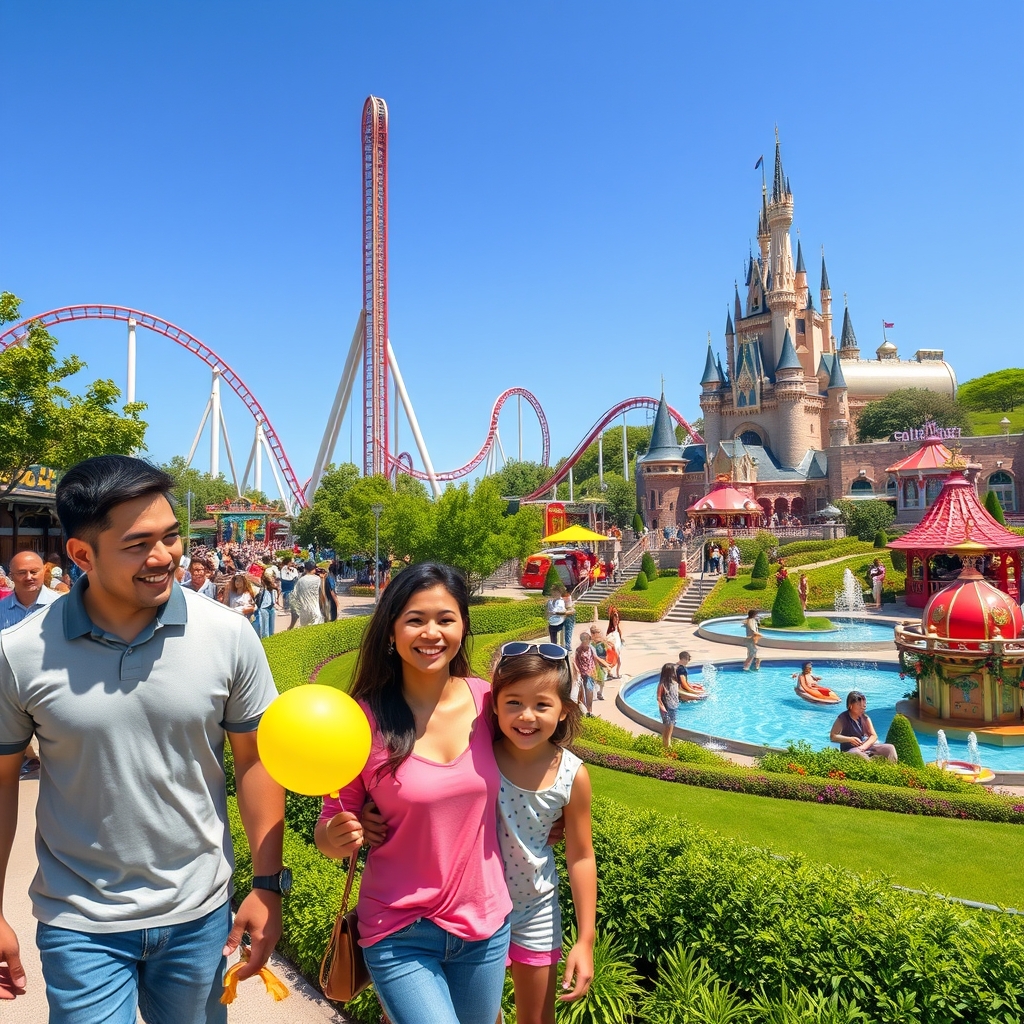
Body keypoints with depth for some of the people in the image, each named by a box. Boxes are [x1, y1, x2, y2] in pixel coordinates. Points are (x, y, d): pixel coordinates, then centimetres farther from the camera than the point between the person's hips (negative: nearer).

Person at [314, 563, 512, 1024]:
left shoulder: (484, 699, -8)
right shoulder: (365, 719, -16)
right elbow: (331, 826, -7)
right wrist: (337, 836, -26)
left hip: (485, 922, 4)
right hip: (401, 934, -3)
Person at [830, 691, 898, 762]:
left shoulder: (865, 717, 6)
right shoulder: (843, 719, -10)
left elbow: (874, 736, 1)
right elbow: (832, 737, -16)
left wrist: (864, 746, -18)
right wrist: (850, 739, -26)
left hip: (866, 747, 6)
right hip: (850, 750, -6)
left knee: (890, 748, -8)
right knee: (860, 755, -42)